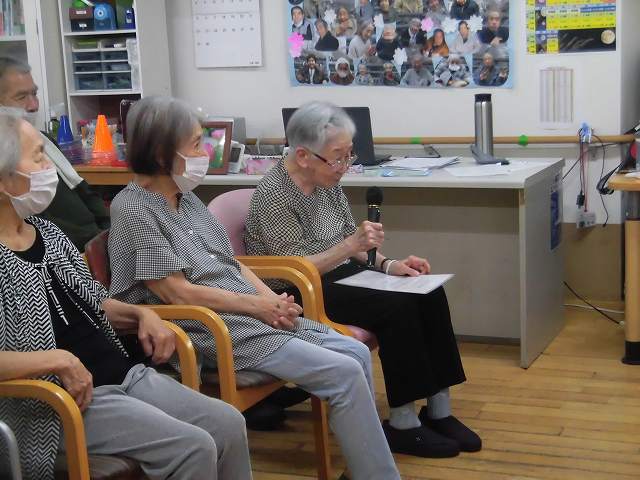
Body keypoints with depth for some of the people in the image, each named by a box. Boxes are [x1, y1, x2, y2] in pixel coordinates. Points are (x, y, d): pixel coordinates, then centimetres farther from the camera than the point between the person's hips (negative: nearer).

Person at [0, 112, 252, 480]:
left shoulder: (45, 231, 13)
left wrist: (140, 314, 6)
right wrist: (58, 359, -26)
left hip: (125, 373, 8)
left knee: (229, 424, -3)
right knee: (194, 447, -20)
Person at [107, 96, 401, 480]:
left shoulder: (186, 198, 13)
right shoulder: (133, 208, -12)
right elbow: (177, 292, -16)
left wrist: (272, 298, -2)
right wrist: (257, 305, -13)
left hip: (249, 313, 8)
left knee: (357, 353, 2)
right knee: (344, 373, -16)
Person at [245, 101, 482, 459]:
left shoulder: (328, 182, 6)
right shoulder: (274, 195, -18)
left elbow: (351, 245, 12)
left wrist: (389, 264, -5)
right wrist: (350, 245, -30)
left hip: (338, 275, 8)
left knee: (429, 294, -12)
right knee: (397, 307, -27)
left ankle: (439, 411, -7)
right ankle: (403, 425, -16)